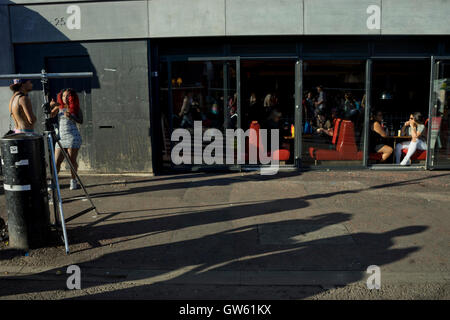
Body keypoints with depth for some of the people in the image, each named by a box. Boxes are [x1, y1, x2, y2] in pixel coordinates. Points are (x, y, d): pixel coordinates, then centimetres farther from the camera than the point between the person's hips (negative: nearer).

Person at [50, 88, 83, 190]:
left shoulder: (76, 108, 6)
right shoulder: (58, 107, 12)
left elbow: (80, 121, -4)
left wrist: (71, 116, -20)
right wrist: (51, 106, -12)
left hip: (73, 137, -2)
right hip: (61, 137, 2)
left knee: (72, 160, 1)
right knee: (56, 161, -2)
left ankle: (73, 181, 15)